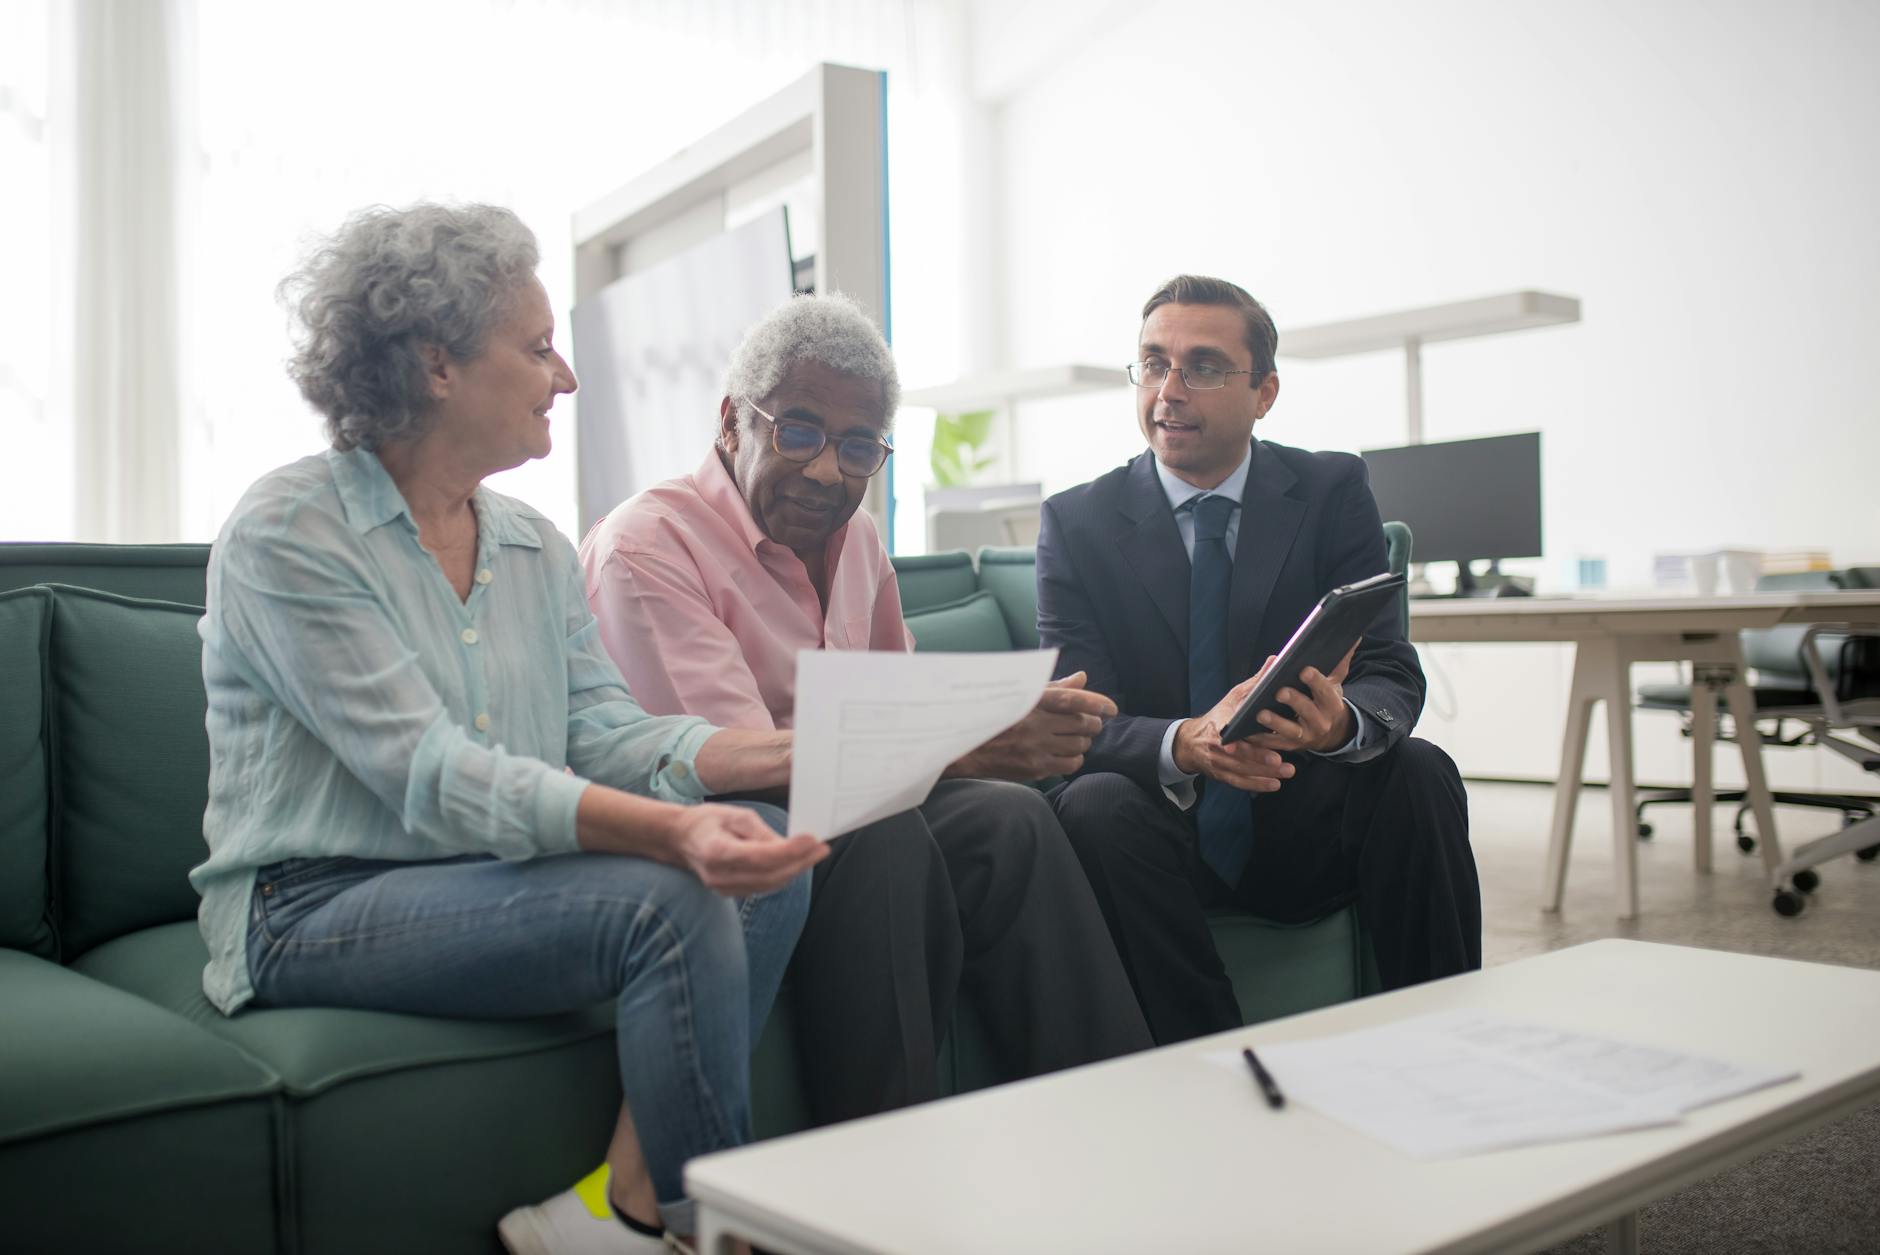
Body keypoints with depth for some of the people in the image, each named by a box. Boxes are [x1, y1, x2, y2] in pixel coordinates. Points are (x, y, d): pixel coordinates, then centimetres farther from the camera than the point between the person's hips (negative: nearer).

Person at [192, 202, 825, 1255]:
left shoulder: (537, 546, 10)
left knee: (769, 870, -15)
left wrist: (786, 754, -15)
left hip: (492, 879, 7)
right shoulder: (288, 533, -13)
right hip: (316, 909, -7)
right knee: (668, 899, -27)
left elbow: (603, 728, 2)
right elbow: (432, 776, -24)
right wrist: (671, 831, -37)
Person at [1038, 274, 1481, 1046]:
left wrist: (1340, 720, -33)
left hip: (1305, 834, 1)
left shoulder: (1332, 492, 2)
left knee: (1420, 772, -27)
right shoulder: (1076, 522, 0)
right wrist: (1188, 742, -34)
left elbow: (1393, 677, -7)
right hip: (1169, 836, 0)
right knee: (1096, 805, -32)